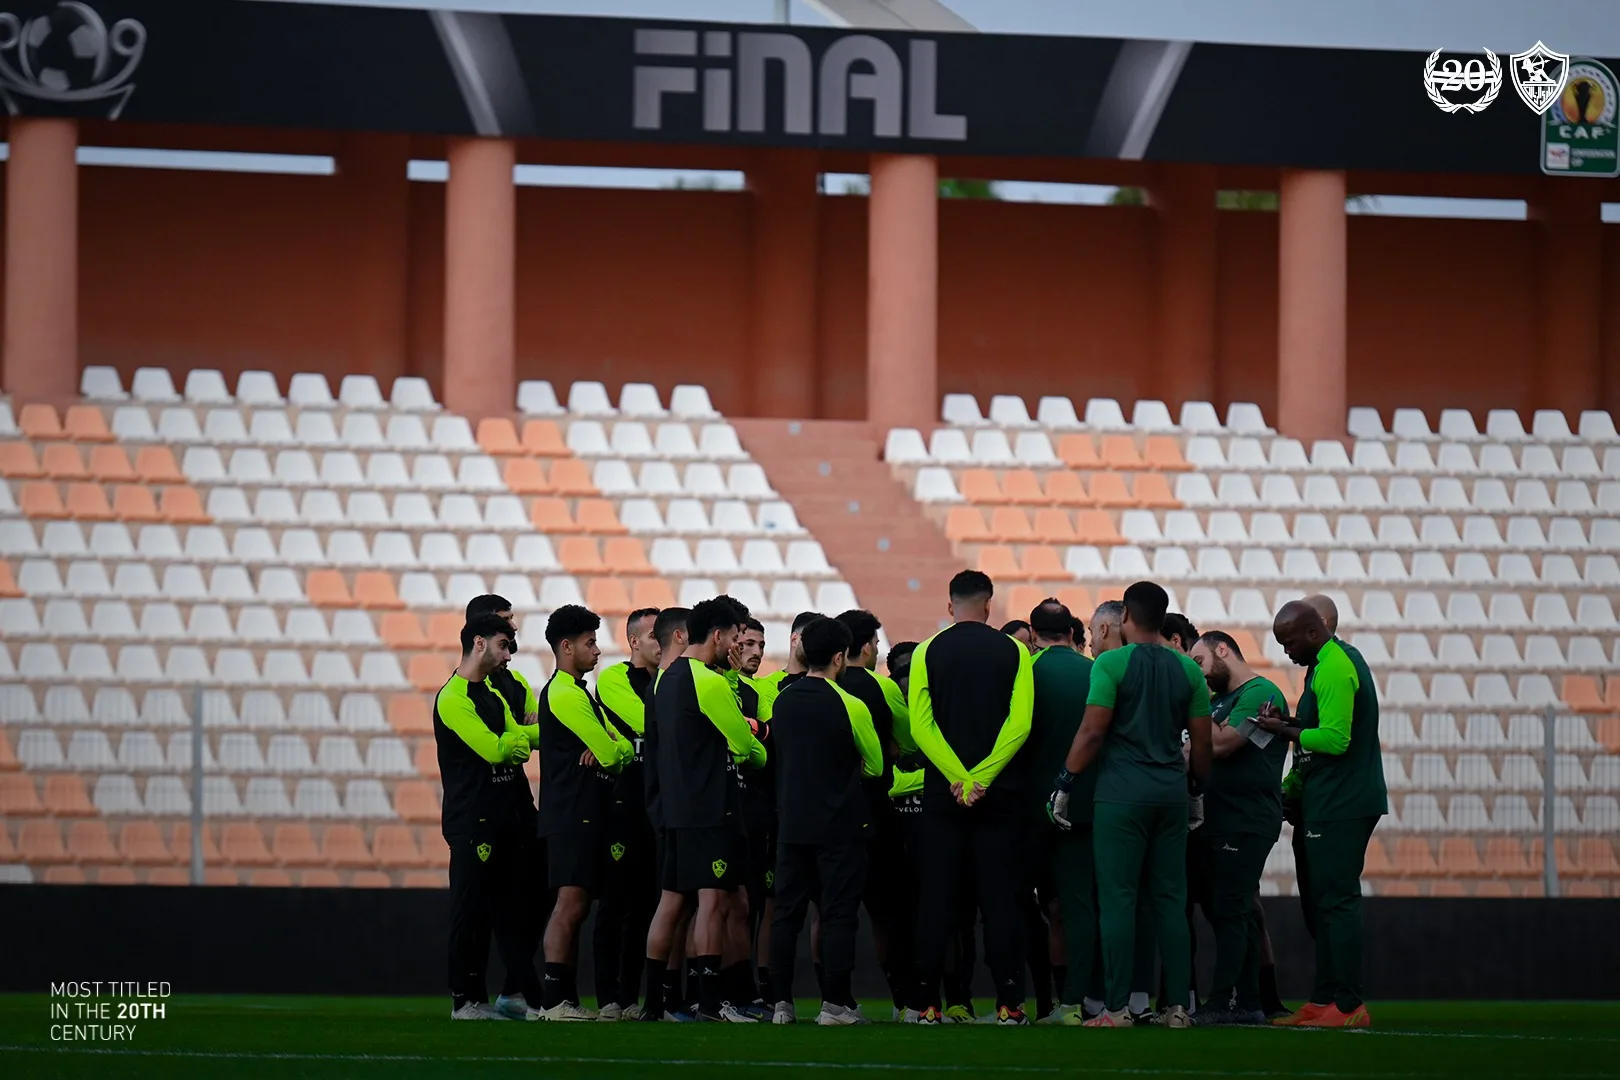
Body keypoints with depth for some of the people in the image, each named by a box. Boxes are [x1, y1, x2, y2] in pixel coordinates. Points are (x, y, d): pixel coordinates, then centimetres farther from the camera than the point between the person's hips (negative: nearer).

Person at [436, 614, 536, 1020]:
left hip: (506, 818, 9)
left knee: (515, 908, 8)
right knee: (471, 910, -6)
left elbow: (518, 749, 12)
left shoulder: (493, 694, 19)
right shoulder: (453, 698, -10)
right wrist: (522, 733, 1)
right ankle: (465, 999, -3)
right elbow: (494, 749, -18)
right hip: (472, 821, -9)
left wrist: (516, 740, -11)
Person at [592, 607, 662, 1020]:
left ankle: (631, 996, 12)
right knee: (616, 901, -5)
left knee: (646, 903, 7)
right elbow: (646, 722, -17)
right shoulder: (614, 679, -2)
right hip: (624, 801, -6)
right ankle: (608, 998, -3)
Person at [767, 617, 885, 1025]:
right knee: (838, 914, -1)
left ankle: (782, 1002, 6)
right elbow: (875, 765, 2)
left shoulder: (783, 701, 3)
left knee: (787, 911, 8)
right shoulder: (850, 706, -11)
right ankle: (835, 1003, -3)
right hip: (839, 823, -5)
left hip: (791, 821, 5)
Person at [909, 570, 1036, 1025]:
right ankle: (1009, 1002, -3)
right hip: (1000, 794, 0)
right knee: (1000, 899, 1)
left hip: (942, 795, 0)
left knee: (936, 901, 3)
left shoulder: (927, 652, 2)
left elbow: (920, 725, -7)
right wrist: (983, 777, -10)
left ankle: (927, 1003, 1)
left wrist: (958, 778, -10)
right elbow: (1020, 723, -9)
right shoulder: (1013, 652, 1)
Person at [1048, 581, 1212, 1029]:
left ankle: (1117, 1008, -6)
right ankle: (1178, 1006, 6)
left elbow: (1092, 732, -10)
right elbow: (1202, 742, 11)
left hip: (1122, 794, -5)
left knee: (1118, 898, -3)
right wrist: (1197, 789, 24)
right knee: (1170, 900, 8)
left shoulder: (1112, 664, -6)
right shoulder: (1188, 670, 8)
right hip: (1172, 792, 5)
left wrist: (1064, 784, -3)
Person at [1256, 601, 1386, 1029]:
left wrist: (1284, 730, -10)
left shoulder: (1333, 669, -15)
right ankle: (1323, 1000, 15)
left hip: (1340, 805, -11)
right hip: (1339, 802, 11)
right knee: (1327, 901, 12)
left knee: (1337, 900, -10)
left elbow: (1334, 739, -22)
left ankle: (1349, 1006, -11)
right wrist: (1291, 723, 10)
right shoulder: (1339, 661, 18)